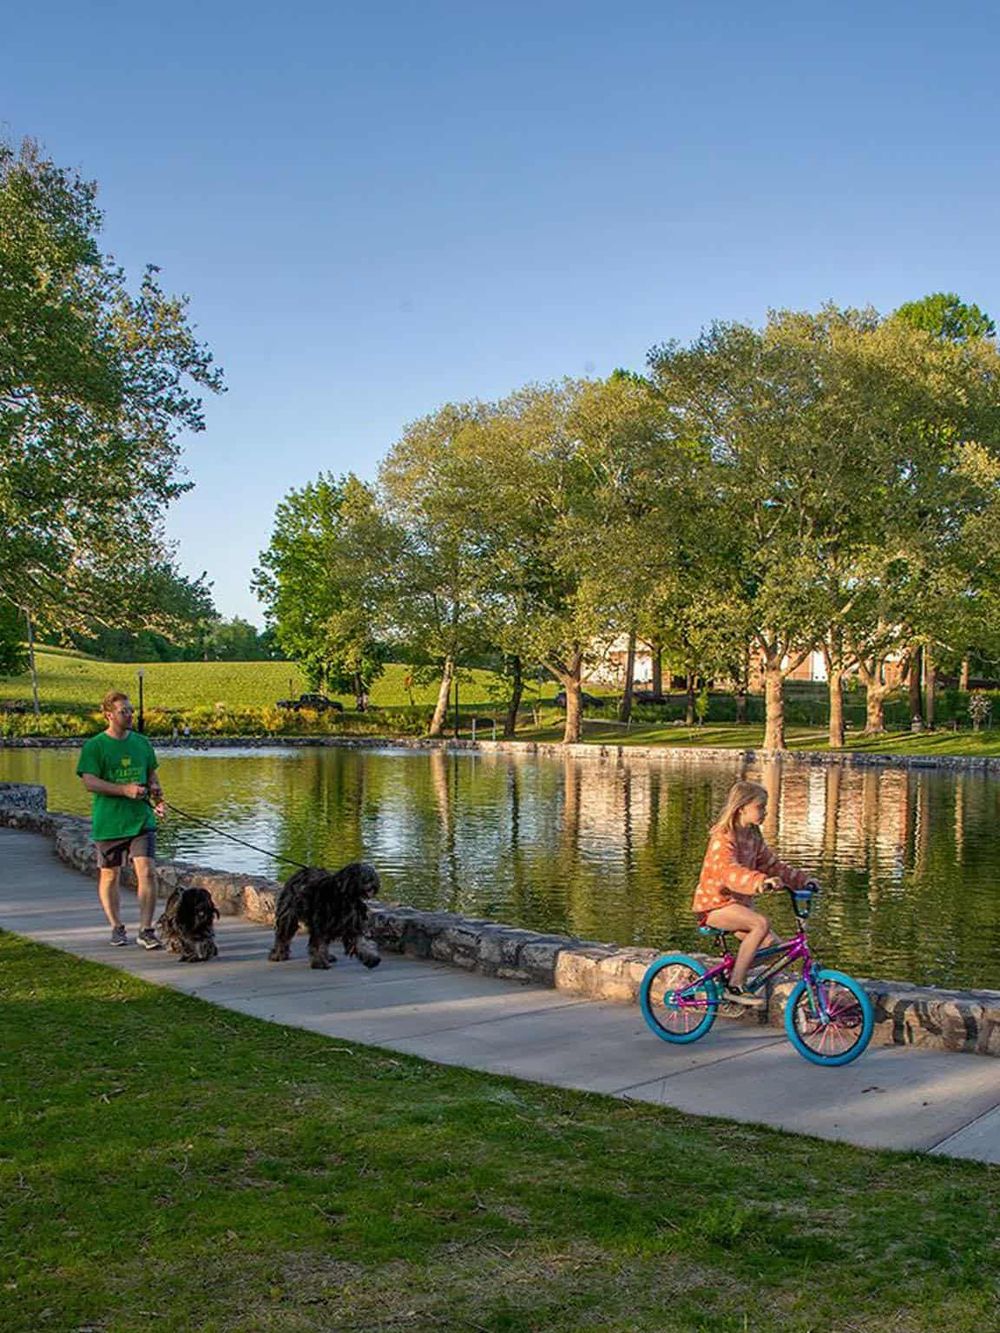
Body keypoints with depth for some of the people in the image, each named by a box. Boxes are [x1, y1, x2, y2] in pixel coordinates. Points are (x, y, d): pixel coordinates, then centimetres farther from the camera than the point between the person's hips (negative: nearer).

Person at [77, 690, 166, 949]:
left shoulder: (141, 742, 10)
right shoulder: (94, 746, -5)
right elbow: (89, 782, -14)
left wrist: (156, 794, 1)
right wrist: (124, 789, -22)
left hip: (141, 819, 3)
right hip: (108, 821, -2)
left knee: (146, 872, -9)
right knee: (109, 876, 10)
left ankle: (146, 930, -4)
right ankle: (116, 928, 26)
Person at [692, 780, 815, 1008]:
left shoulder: (753, 837, 9)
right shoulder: (723, 837, -19)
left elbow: (772, 864, 16)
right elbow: (729, 871, -36)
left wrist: (802, 878, 3)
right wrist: (761, 881, -52)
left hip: (738, 902, 8)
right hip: (714, 904, -8)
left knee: (772, 945, -8)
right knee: (761, 923, -30)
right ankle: (734, 987, -23)